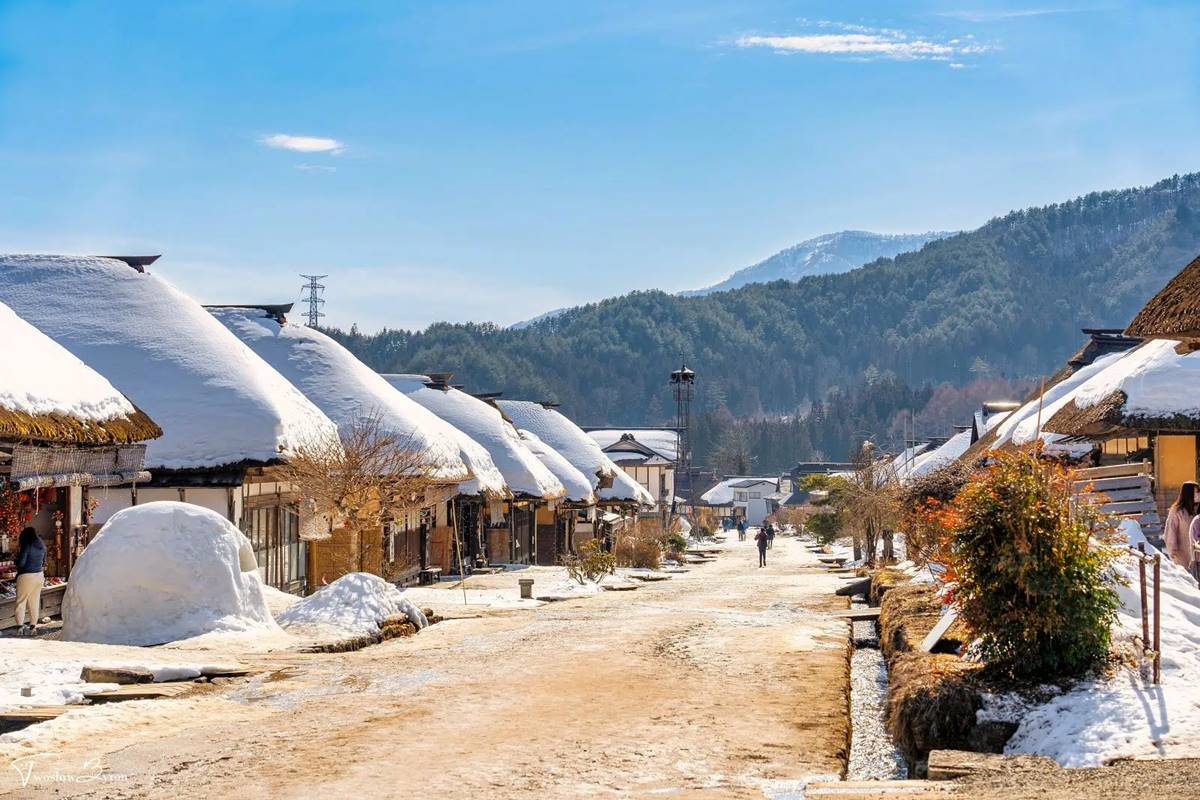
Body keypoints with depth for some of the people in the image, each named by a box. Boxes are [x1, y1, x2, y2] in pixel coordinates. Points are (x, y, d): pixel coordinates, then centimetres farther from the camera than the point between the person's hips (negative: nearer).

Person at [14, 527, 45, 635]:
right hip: (39, 575, 6)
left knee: (21, 601, 1)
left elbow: (21, 563, -16)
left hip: (26, 576, -6)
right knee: (35, 602, 13)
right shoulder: (42, 547, 6)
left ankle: (20, 626, -5)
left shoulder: (26, 546, -14)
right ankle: (33, 625, 16)